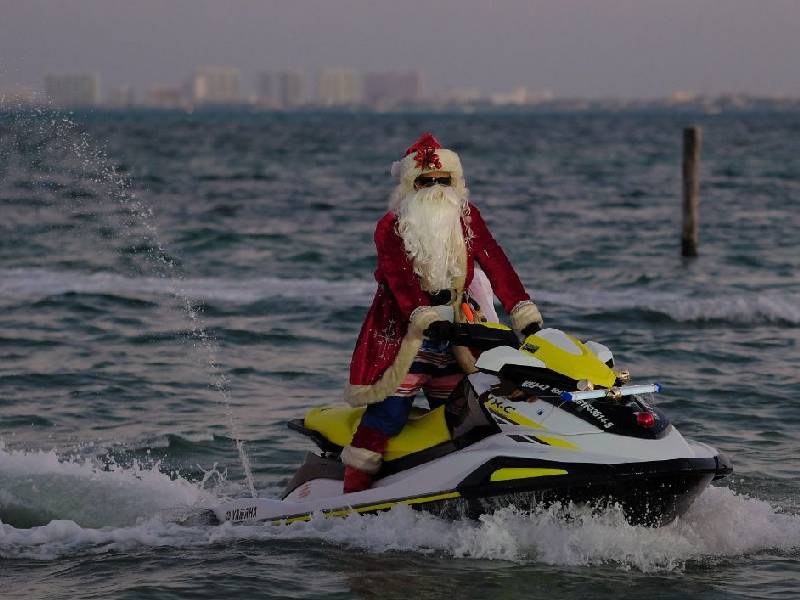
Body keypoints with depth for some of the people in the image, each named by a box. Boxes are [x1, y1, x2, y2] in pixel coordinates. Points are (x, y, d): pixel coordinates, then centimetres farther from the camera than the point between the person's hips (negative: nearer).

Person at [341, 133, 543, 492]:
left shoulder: (466, 217, 9)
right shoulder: (392, 227, -4)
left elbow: (496, 265, -2)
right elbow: (401, 280, -19)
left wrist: (525, 315, -14)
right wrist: (427, 319, -36)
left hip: (453, 340, 5)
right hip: (403, 338, -5)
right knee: (387, 415, -14)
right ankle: (353, 495, -13)